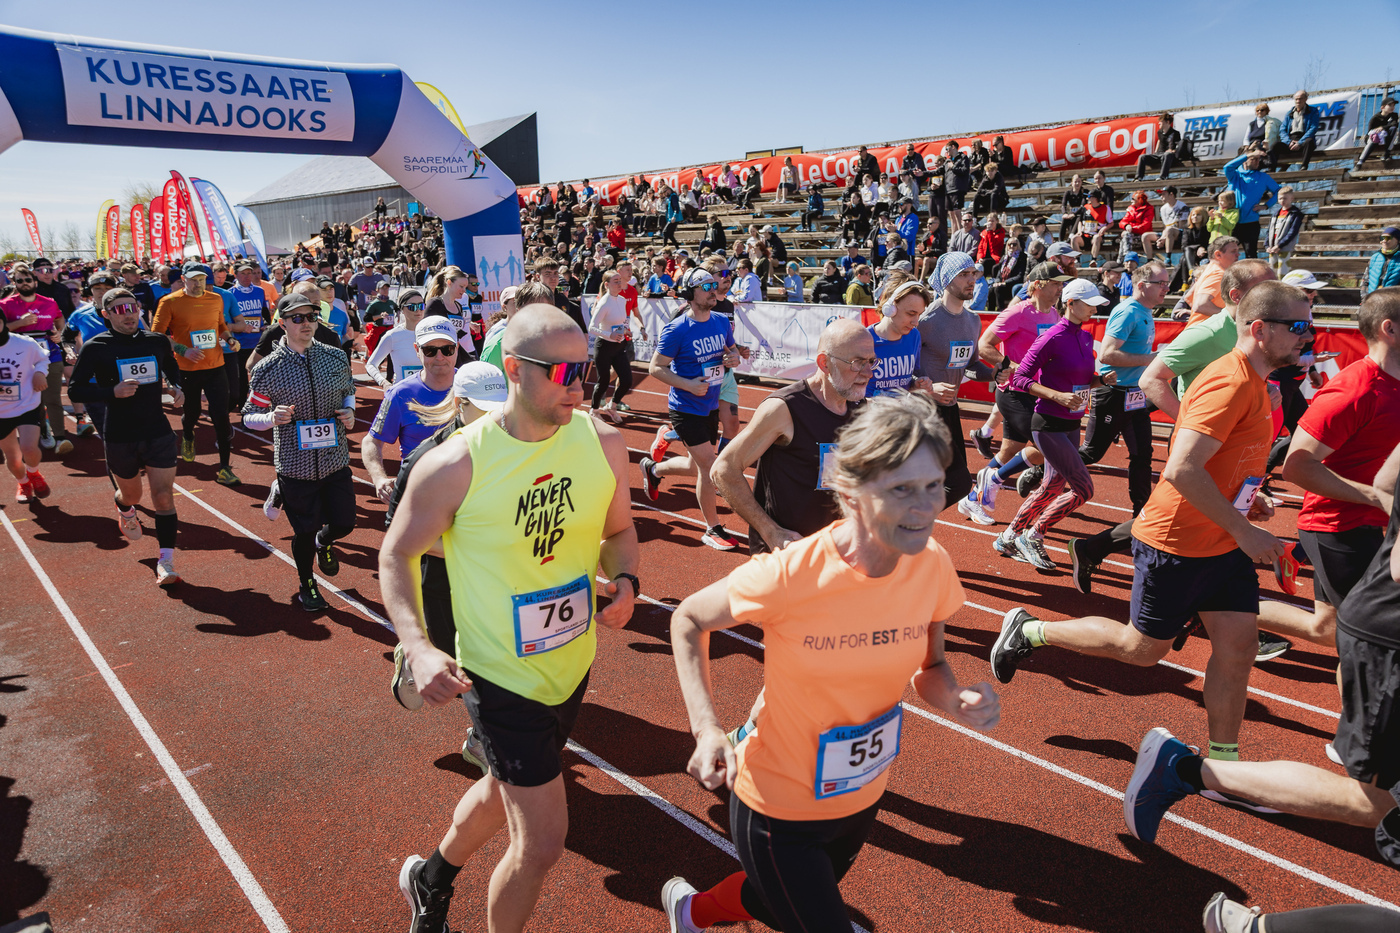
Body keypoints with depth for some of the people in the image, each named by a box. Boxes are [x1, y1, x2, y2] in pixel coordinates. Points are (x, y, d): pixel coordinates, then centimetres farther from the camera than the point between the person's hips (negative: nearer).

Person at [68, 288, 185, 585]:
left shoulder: (158, 342, 2)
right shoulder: (95, 348, -7)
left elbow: (172, 367, 23)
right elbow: (75, 390, -6)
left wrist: (176, 388, 3)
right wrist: (113, 391, -22)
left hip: (159, 432, 1)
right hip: (119, 438, -1)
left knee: (164, 496, -8)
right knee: (131, 495, 17)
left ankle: (166, 561, -3)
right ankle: (124, 510, 56)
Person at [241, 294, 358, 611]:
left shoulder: (336, 357, 0)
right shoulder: (267, 369, -9)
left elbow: (348, 390, 17)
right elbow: (249, 416, -2)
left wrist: (350, 410, -3)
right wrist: (273, 418, -23)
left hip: (336, 459, 3)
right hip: (296, 464, -3)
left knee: (344, 523, 9)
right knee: (305, 531, 10)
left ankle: (324, 542, 49)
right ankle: (306, 584, 39)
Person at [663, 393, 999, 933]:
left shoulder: (932, 565, -16)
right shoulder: (789, 575, -30)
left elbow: (928, 668, 0)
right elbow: (688, 619, -13)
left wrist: (956, 699, -22)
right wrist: (706, 729, -24)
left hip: (862, 800, 6)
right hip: (778, 811, -5)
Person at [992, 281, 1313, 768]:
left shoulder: (1251, 382, 11)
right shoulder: (1229, 383, -22)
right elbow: (1182, 470, -32)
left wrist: (1245, 499, 9)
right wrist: (1243, 531, -25)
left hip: (1224, 544, 9)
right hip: (1177, 543, -9)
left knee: (1238, 644, 7)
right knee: (1142, 647, 5)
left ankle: (1222, 763, 19)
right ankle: (1030, 631, 20)